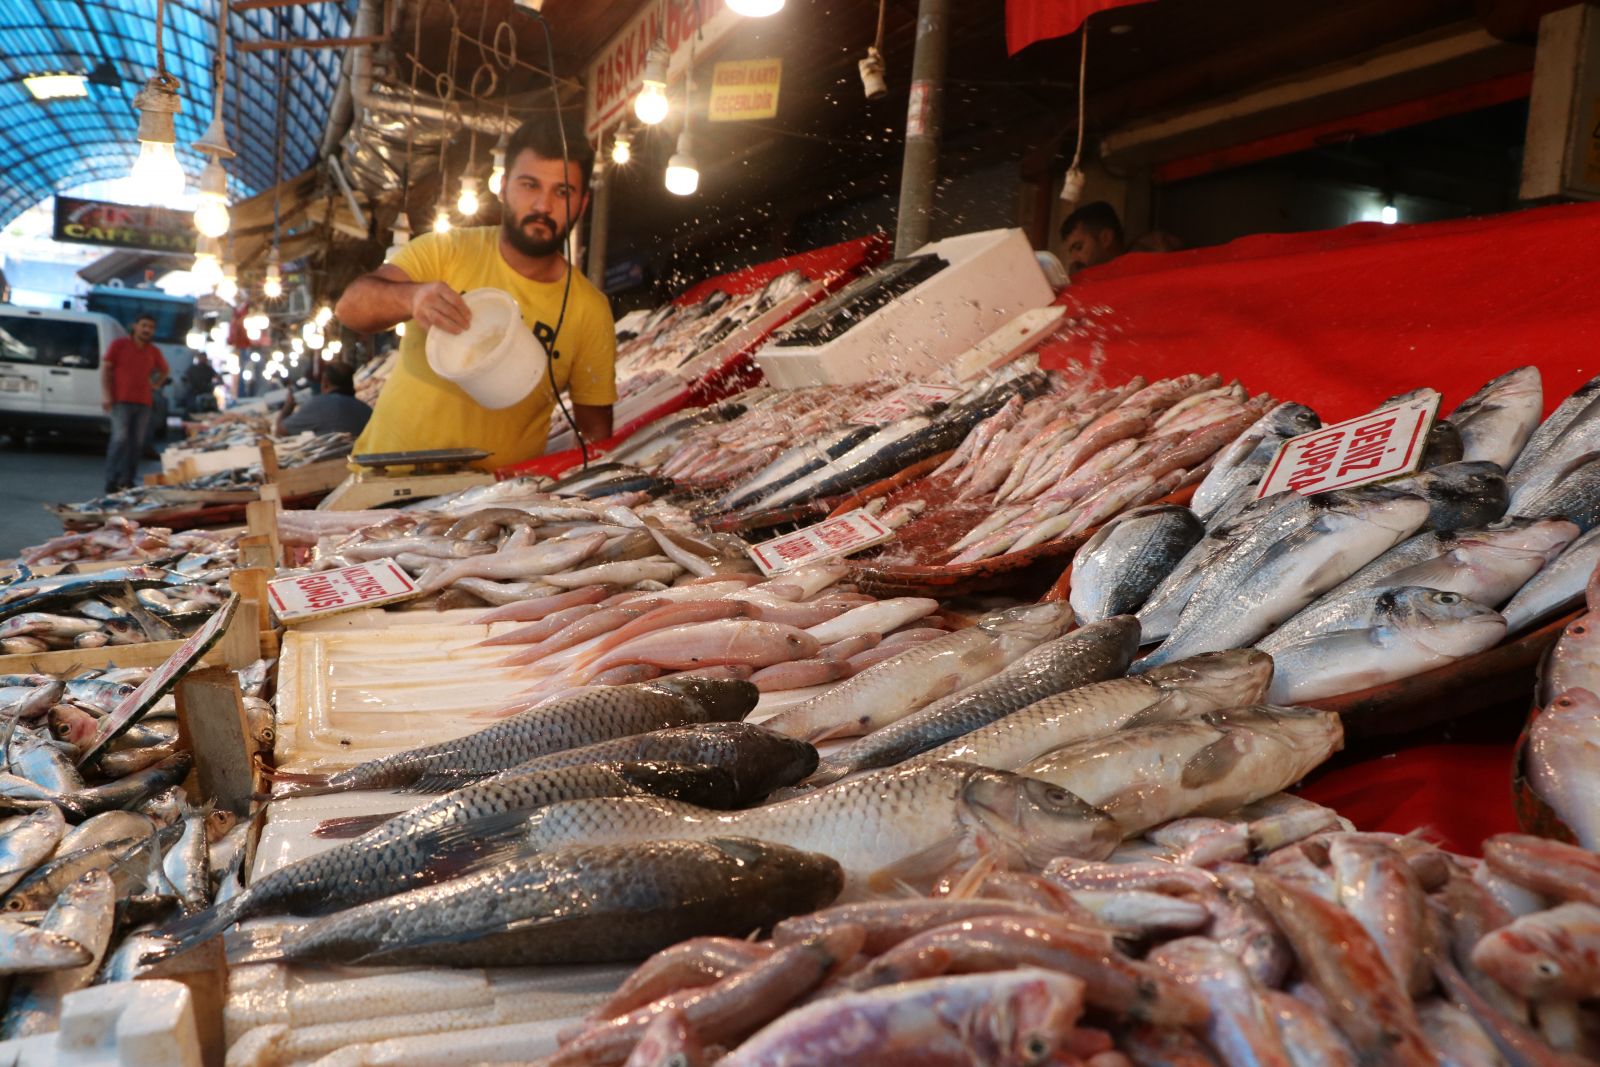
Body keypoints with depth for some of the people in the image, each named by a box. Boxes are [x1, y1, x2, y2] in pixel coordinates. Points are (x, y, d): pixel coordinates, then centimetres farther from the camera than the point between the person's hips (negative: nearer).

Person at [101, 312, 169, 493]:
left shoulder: (154, 352, 15)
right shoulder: (119, 344, 3)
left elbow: (164, 371, 33)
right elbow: (105, 367, 0)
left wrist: (156, 385, 16)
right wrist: (105, 393, -8)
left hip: (144, 403, 5)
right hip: (121, 400, -4)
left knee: (137, 442, 2)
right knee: (120, 438, -14)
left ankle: (126, 481, 7)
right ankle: (112, 480, -10)